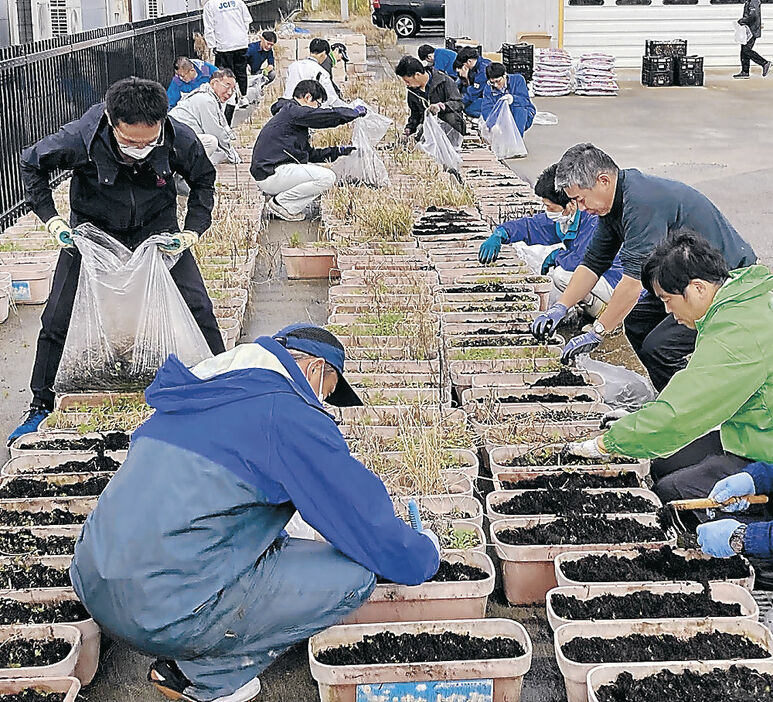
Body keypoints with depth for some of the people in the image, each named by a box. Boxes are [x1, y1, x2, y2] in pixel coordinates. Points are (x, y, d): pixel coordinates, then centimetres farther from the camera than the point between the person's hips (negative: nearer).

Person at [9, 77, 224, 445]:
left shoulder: (180, 139, -27)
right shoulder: (80, 139, -31)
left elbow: (203, 181, -3)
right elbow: (32, 164, -9)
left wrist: (191, 232, -13)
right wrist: (52, 221, -14)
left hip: (156, 230, 1)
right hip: (93, 231, 0)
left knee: (197, 307, -7)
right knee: (58, 316, 1)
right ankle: (41, 406, 19)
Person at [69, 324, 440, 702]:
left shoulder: (194, 395, 18)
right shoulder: (290, 415, -8)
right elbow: (369, 519, -4)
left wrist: (282, 543, 39)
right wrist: (426, 551, 18)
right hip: (167, 617, -9)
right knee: (355, 572, -3)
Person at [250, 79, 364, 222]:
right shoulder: (292, 111, -10)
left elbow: (308, 153, 26)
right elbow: (329, 116, -14)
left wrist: (337, 151, 23)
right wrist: (355, 112, 2)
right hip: (270, 175, -11)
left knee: (323, 171, 19)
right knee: (327, 178, -16)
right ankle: (281, 203, -7)